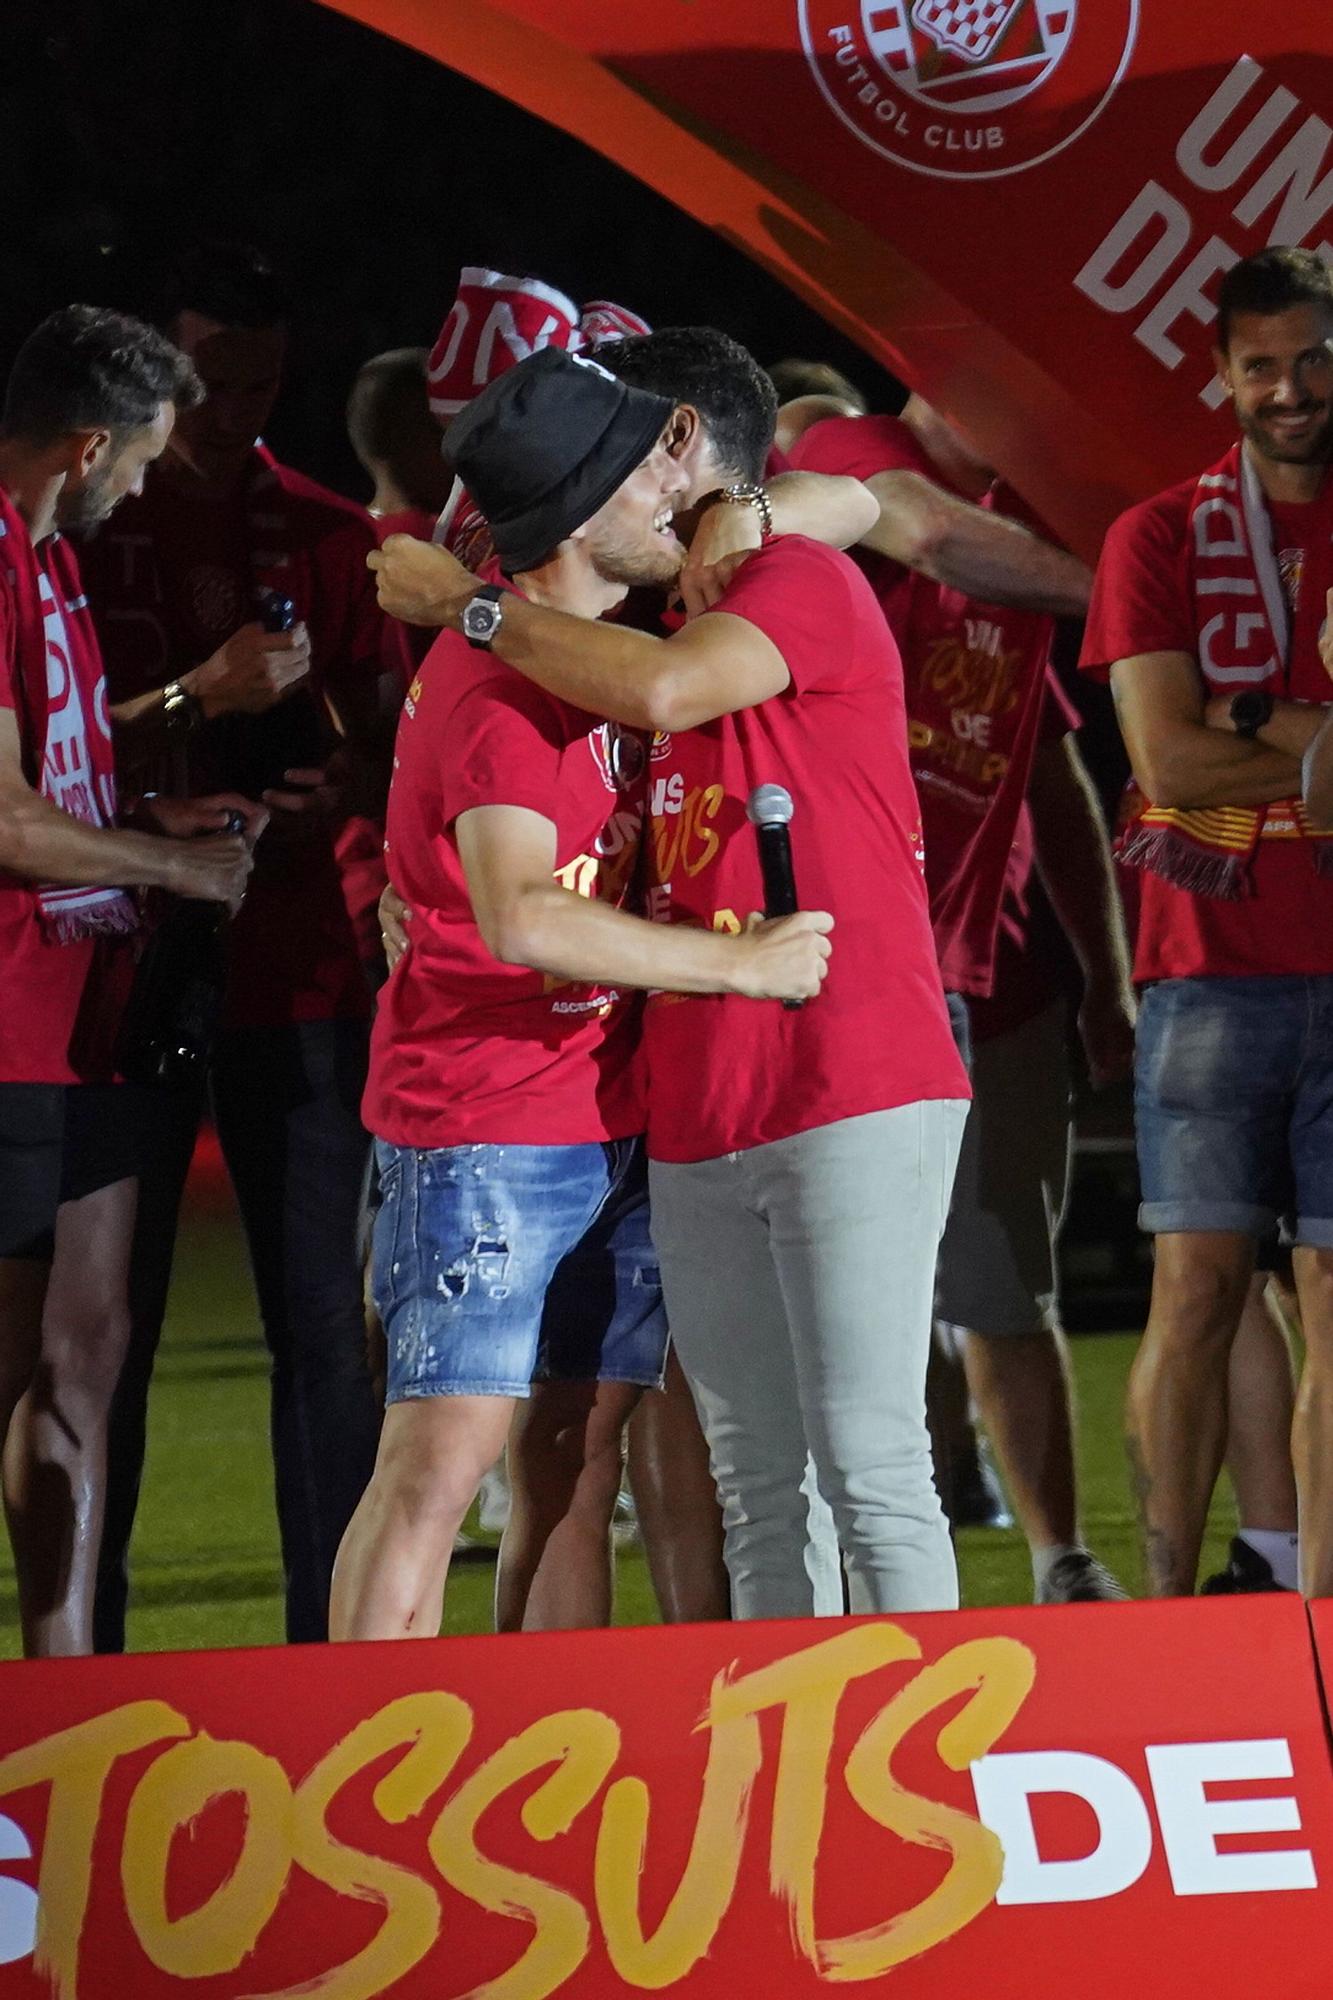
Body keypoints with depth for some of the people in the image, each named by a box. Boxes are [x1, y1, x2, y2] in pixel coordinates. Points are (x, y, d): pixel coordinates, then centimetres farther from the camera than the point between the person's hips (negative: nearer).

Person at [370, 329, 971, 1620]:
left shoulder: (809, 585, -4)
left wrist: (466, 602, -10)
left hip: (854, 1099, -8)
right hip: (700, 1125, 8)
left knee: (868, 1465, -11)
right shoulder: (672, 638, 21)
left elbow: (660, 690, -23)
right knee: (757, 1489, 6)